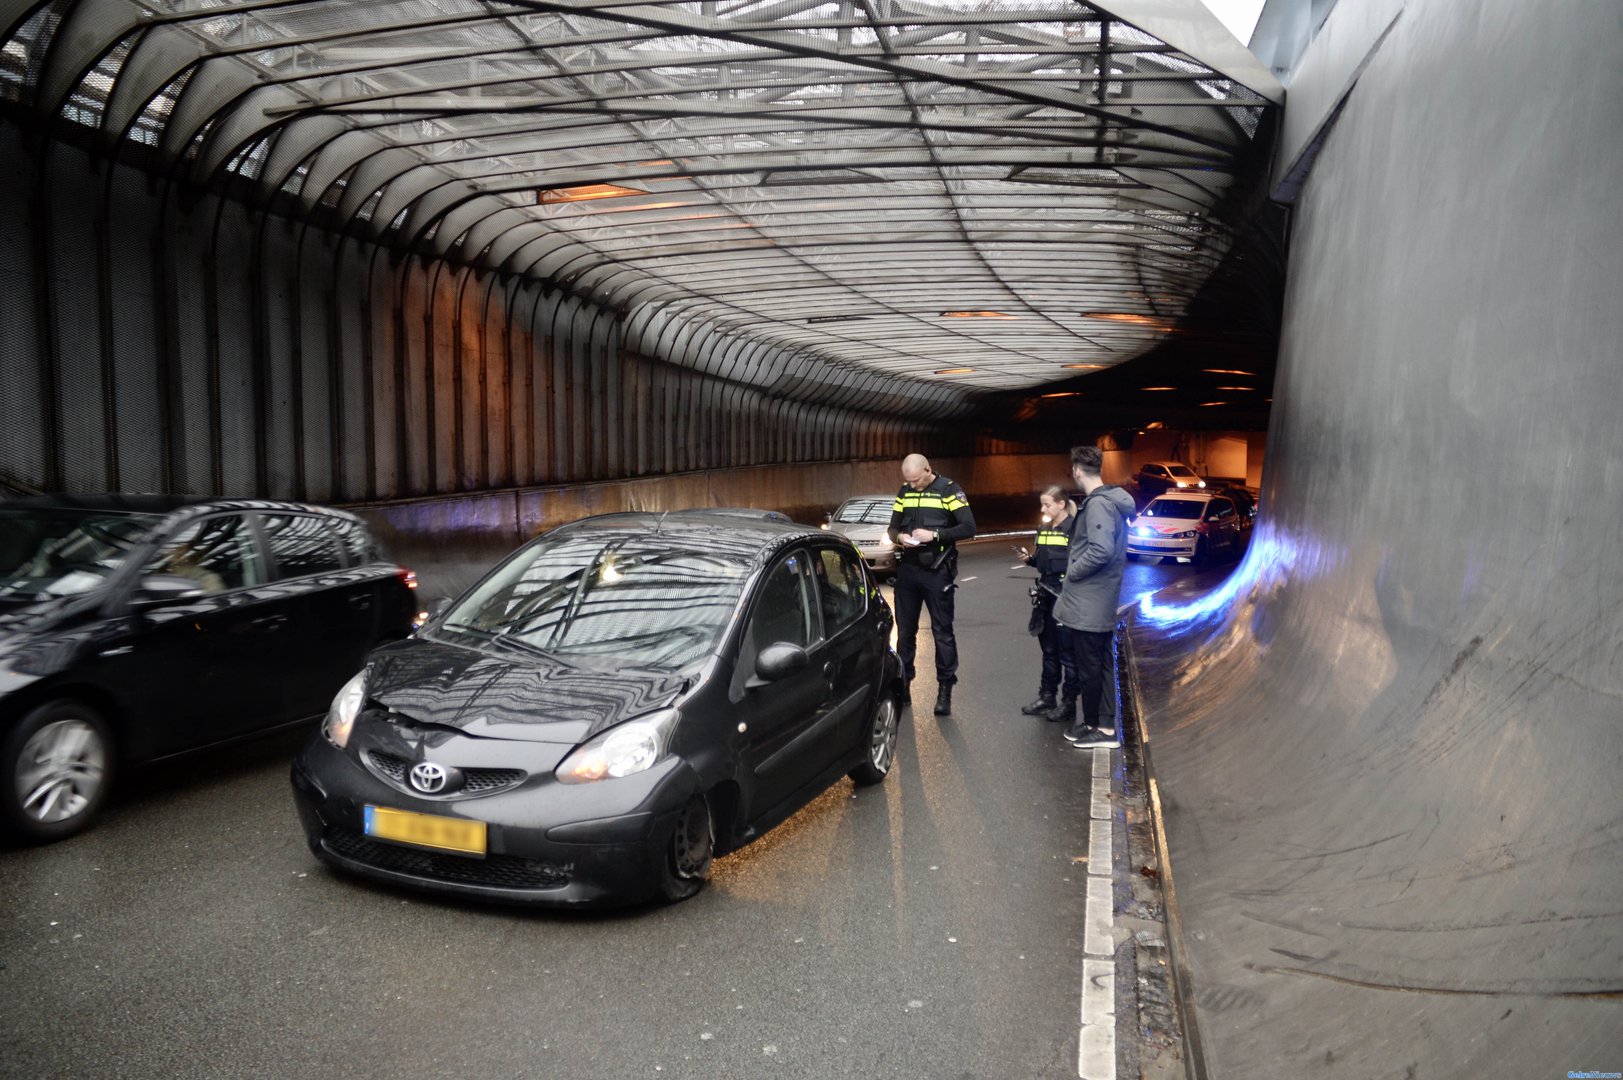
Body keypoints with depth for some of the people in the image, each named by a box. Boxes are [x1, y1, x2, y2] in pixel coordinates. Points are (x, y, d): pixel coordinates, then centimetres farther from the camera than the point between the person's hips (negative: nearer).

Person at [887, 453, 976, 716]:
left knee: (942, 631, 0)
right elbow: (892, 527, 13)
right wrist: (900, 537, -10)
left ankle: (945, 689, 8)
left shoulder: (949, 490, -6)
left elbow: (968, 527, -12)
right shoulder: (904, 492, 8)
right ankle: (903, 683, 22)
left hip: (936, 572, -4)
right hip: (907, 570, 5)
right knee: (905, 630, 11)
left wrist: (935, 534, -21)